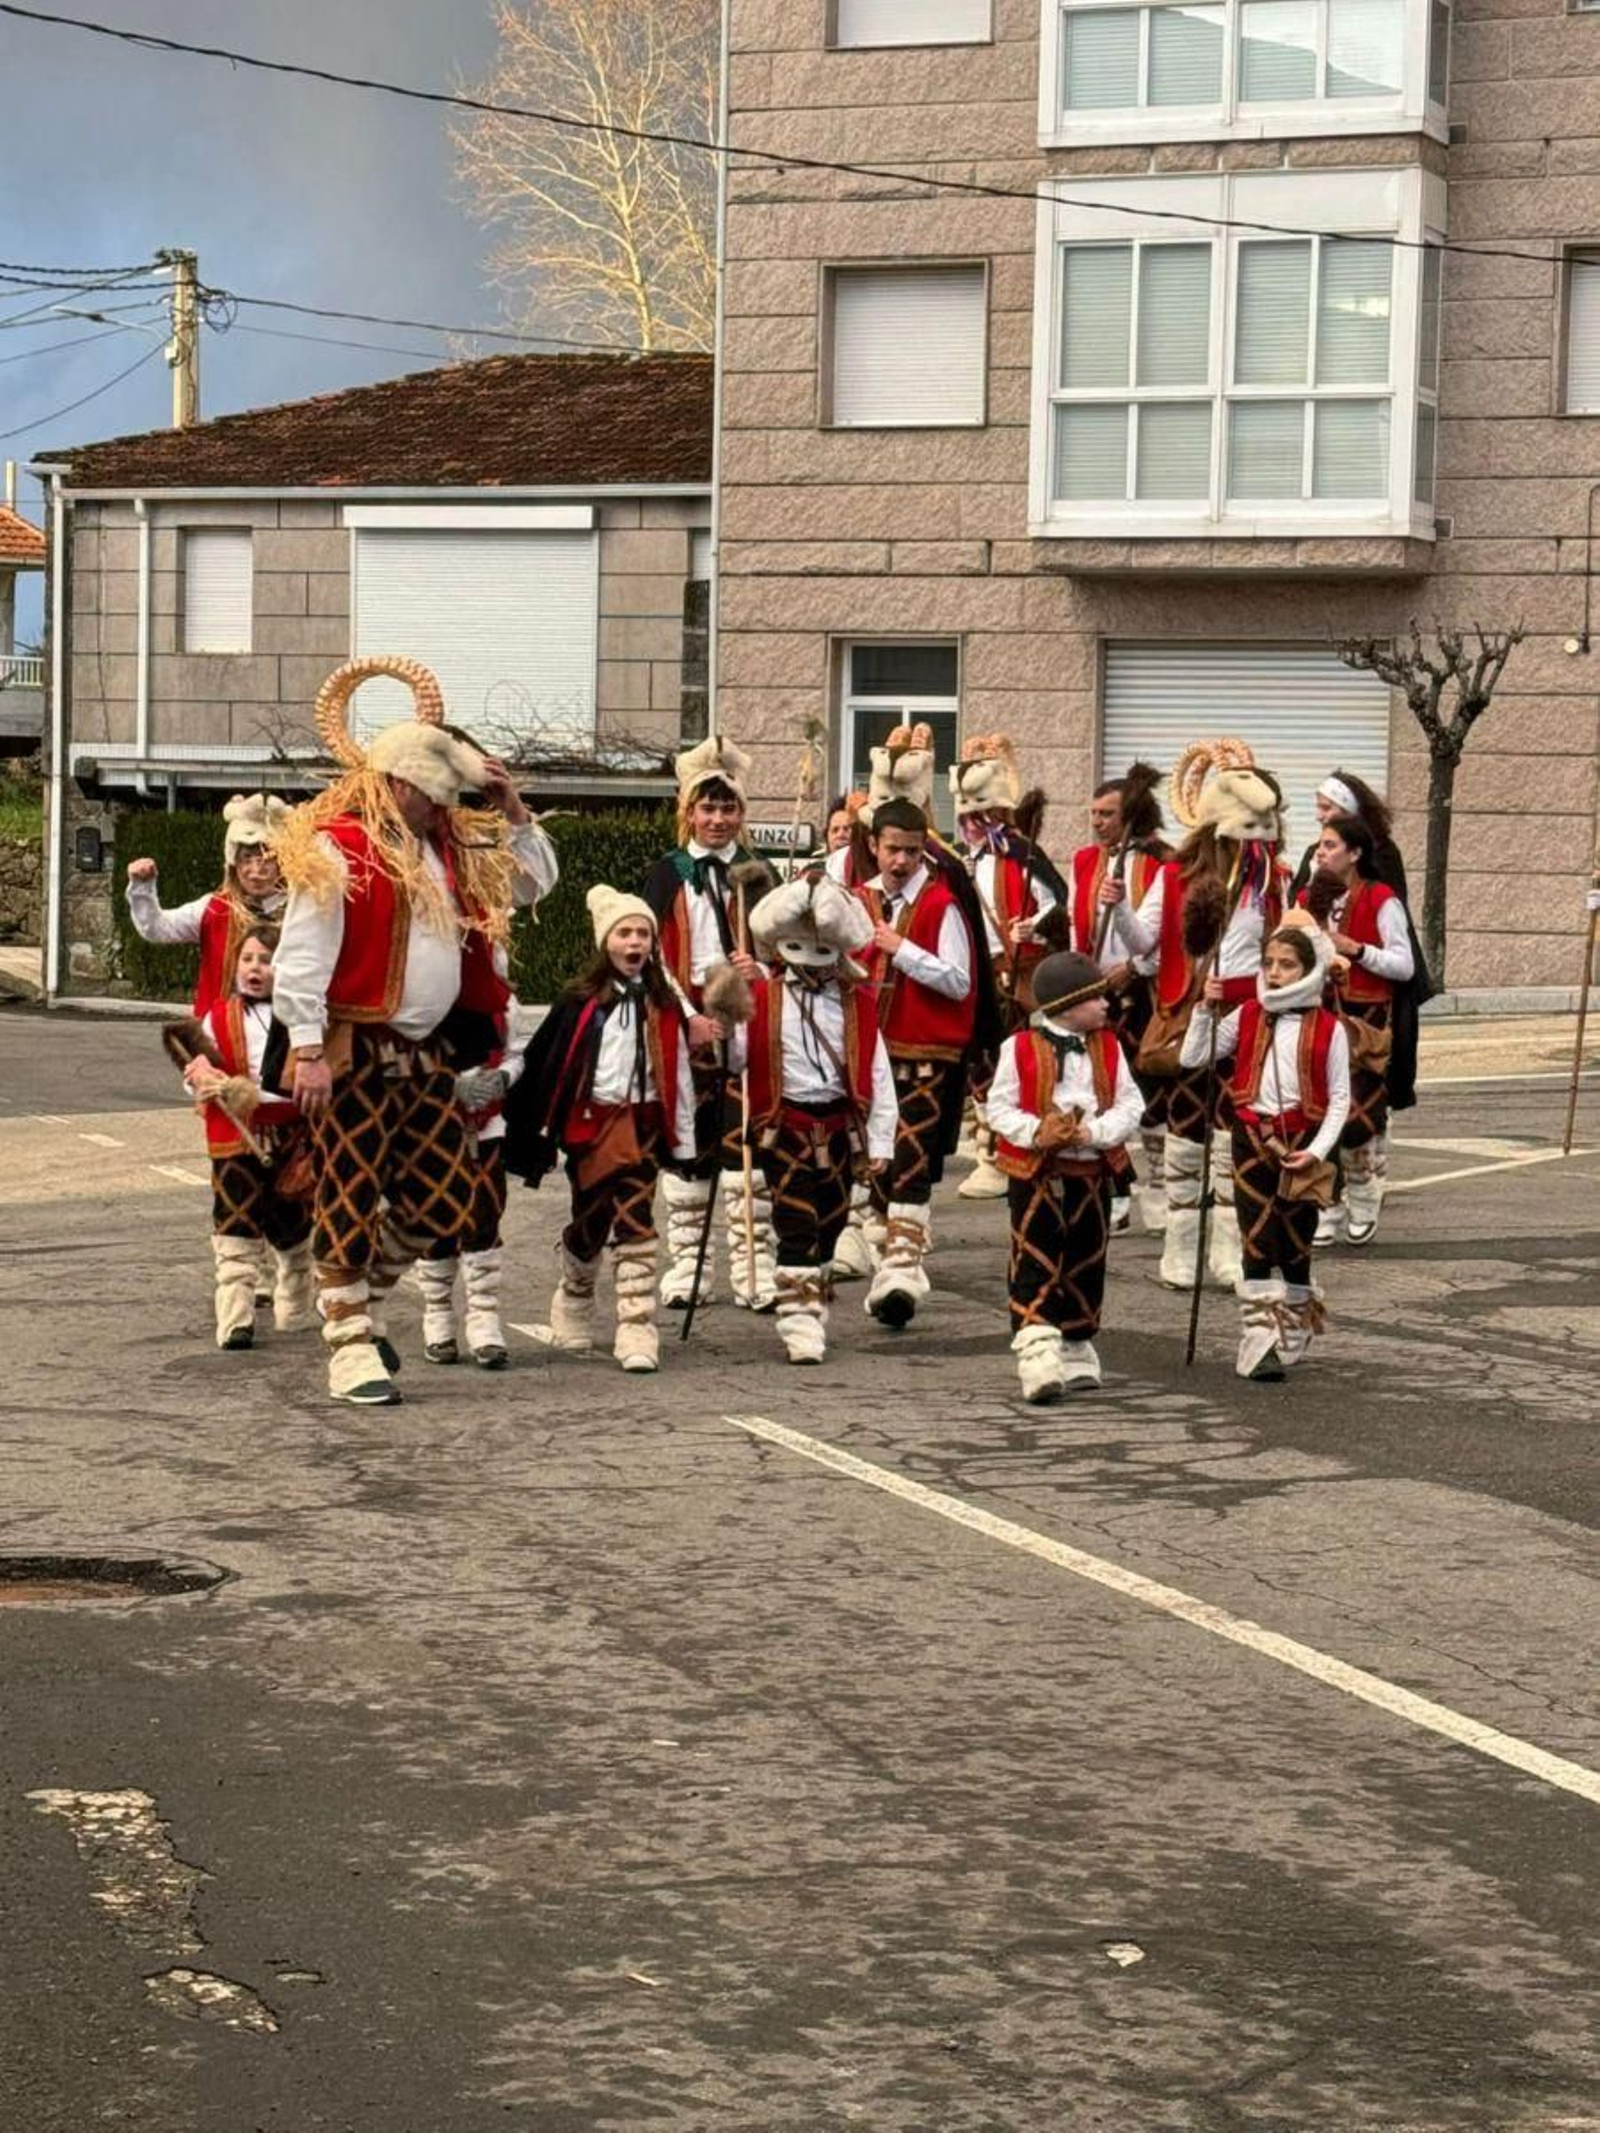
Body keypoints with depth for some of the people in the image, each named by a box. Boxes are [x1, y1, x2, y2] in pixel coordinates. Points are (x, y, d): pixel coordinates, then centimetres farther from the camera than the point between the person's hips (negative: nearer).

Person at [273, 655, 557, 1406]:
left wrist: (510, 808, 11)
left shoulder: (449, 847, 13)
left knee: (441, 1199, 8)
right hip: (353, 1053, -8)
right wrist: (308, 1052, -19)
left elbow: (534, 879, 24)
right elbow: (301, 956, -15)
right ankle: (351, 1345, 4)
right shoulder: (334, 849, -11)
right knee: (351, 1198, -3)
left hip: (422, 1053, 8)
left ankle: (357, 1301, 27)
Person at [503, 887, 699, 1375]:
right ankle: (573, 1298, 36)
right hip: (590, 1124, 0)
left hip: (642, 1123, 1)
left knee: (634, 1223, -9)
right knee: (590, 1220, 9)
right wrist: (533, 1130, -1)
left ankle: (637, 1327, -11)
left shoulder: (663, 1006, 5)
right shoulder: (581, 1001, -1)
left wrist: (684, 1144, 8)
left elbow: (679, 1075, 9)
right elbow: (545, 1064, 0)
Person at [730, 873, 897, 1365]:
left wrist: (879, 1141, 2)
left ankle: (814, 1315, 28)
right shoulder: (761, 999, 1)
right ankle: (800, 1326, -9)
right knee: (797, 1229, -10)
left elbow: (878, 1075, 5)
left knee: (828, 1226, 12)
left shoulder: (858, 1003, 5)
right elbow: (733, 1056, -2)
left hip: (839, 1127, 3)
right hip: (784, 1127, -3)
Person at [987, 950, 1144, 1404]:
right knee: (1035, 1267, -11)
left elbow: (1130, 1105, 3)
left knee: (1085, 1265, 12)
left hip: (1092, 1173, 4)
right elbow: (1000, 1107, -4)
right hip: (1036, 1174, -4)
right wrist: (1036, 1132, -20)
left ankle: (1076, 1351, 27)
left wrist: (1096, 1131, -15)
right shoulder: (1020, 1048, -5)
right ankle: (1038, 1355, -17)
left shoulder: (1108, 1048, 6)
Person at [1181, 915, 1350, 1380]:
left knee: (1296, 1243, 8)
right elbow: (1192, 1058, 4)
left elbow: (1340, 1098, 0)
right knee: (1258, 1241, -6)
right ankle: (1259, 1344, -7)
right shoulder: (1246, 1018, 5)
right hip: (1252, 1137, 1)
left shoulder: (1328, 1028, -1)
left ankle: (1293, 1337, 26)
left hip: (1302, 1142, -1)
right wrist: (1206, 1010, -7)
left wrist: (1318, 1150, -9)